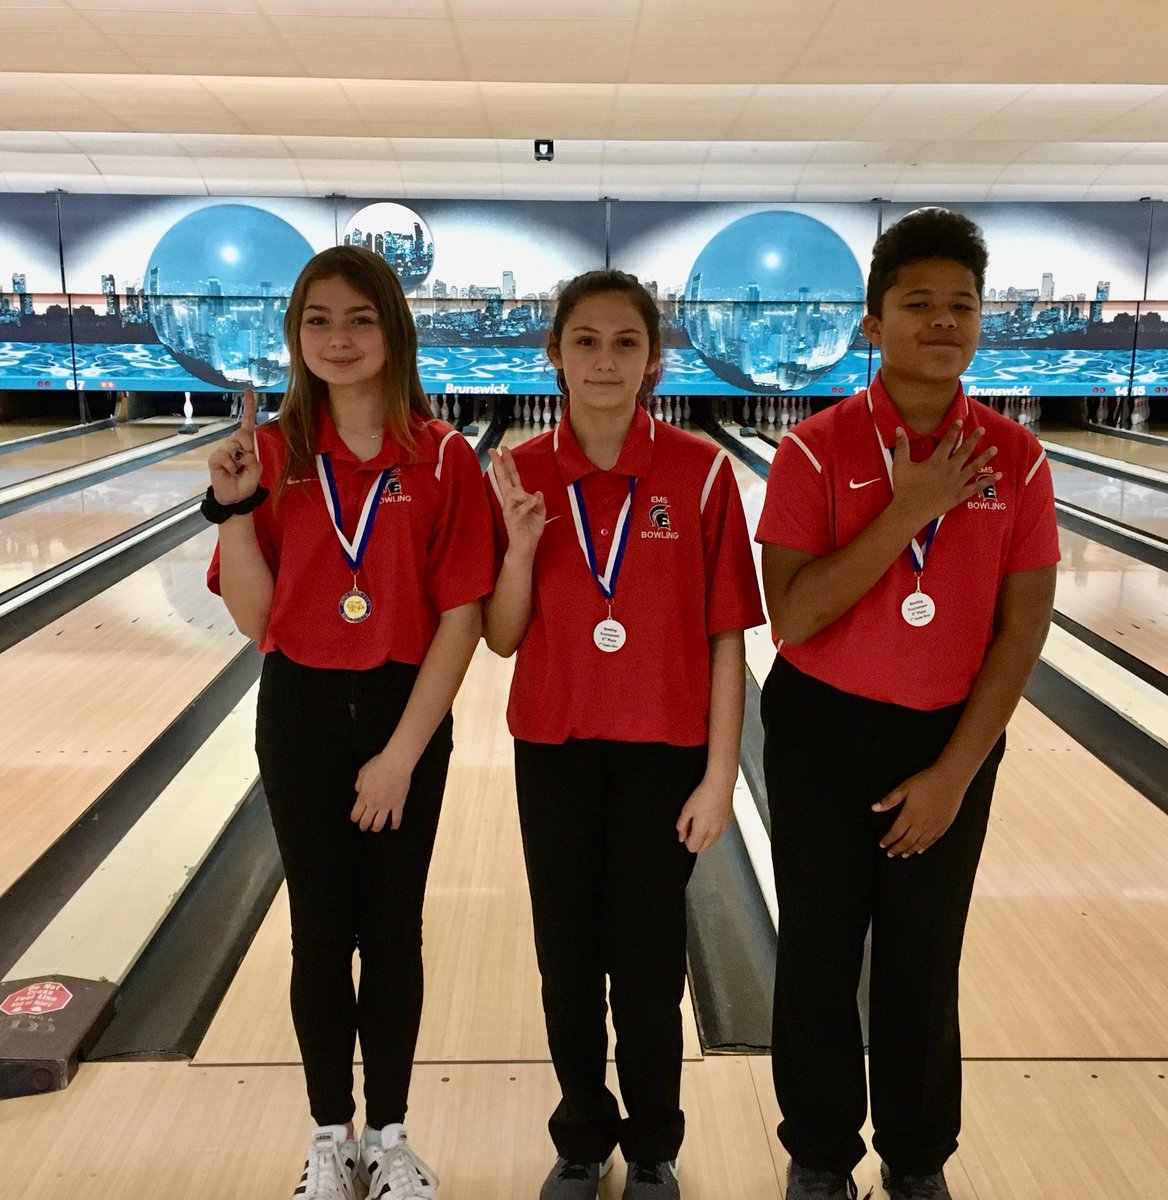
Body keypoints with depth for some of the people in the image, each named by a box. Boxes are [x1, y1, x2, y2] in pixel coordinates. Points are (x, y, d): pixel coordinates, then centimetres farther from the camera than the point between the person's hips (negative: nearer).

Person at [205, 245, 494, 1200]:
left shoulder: (442, 458, -8)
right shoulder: (275, 454, -2)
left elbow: (462, 617, -10)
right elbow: (254, 617, -3)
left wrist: (402, 752, -13)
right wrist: (234, 508, -18)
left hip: (406, 711, -1)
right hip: (300, 712, 2)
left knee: (393, 932, 11)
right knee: (320, 932, 12)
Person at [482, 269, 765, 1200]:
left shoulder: (700, 473, -10)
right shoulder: (520, 475, -3)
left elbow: (726, 638, -7)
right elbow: (504, 638, -1)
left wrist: (720, 776, -8)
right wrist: (522, 545, -18)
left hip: (664, 753, -2)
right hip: (555, 751, 2)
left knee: (648, 965, 11)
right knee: (568, 960, 16)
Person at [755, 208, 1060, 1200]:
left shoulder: (1016, 460, -4)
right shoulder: (817, 450, -11)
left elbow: (1023, 630, -4)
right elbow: (794, 616, -18)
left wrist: (955, 771, -8)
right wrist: (908, 513, -24)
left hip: (951, 740, 2)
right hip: (825, 731, -1)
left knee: (923, 964, 15)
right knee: (819, 957, 12)